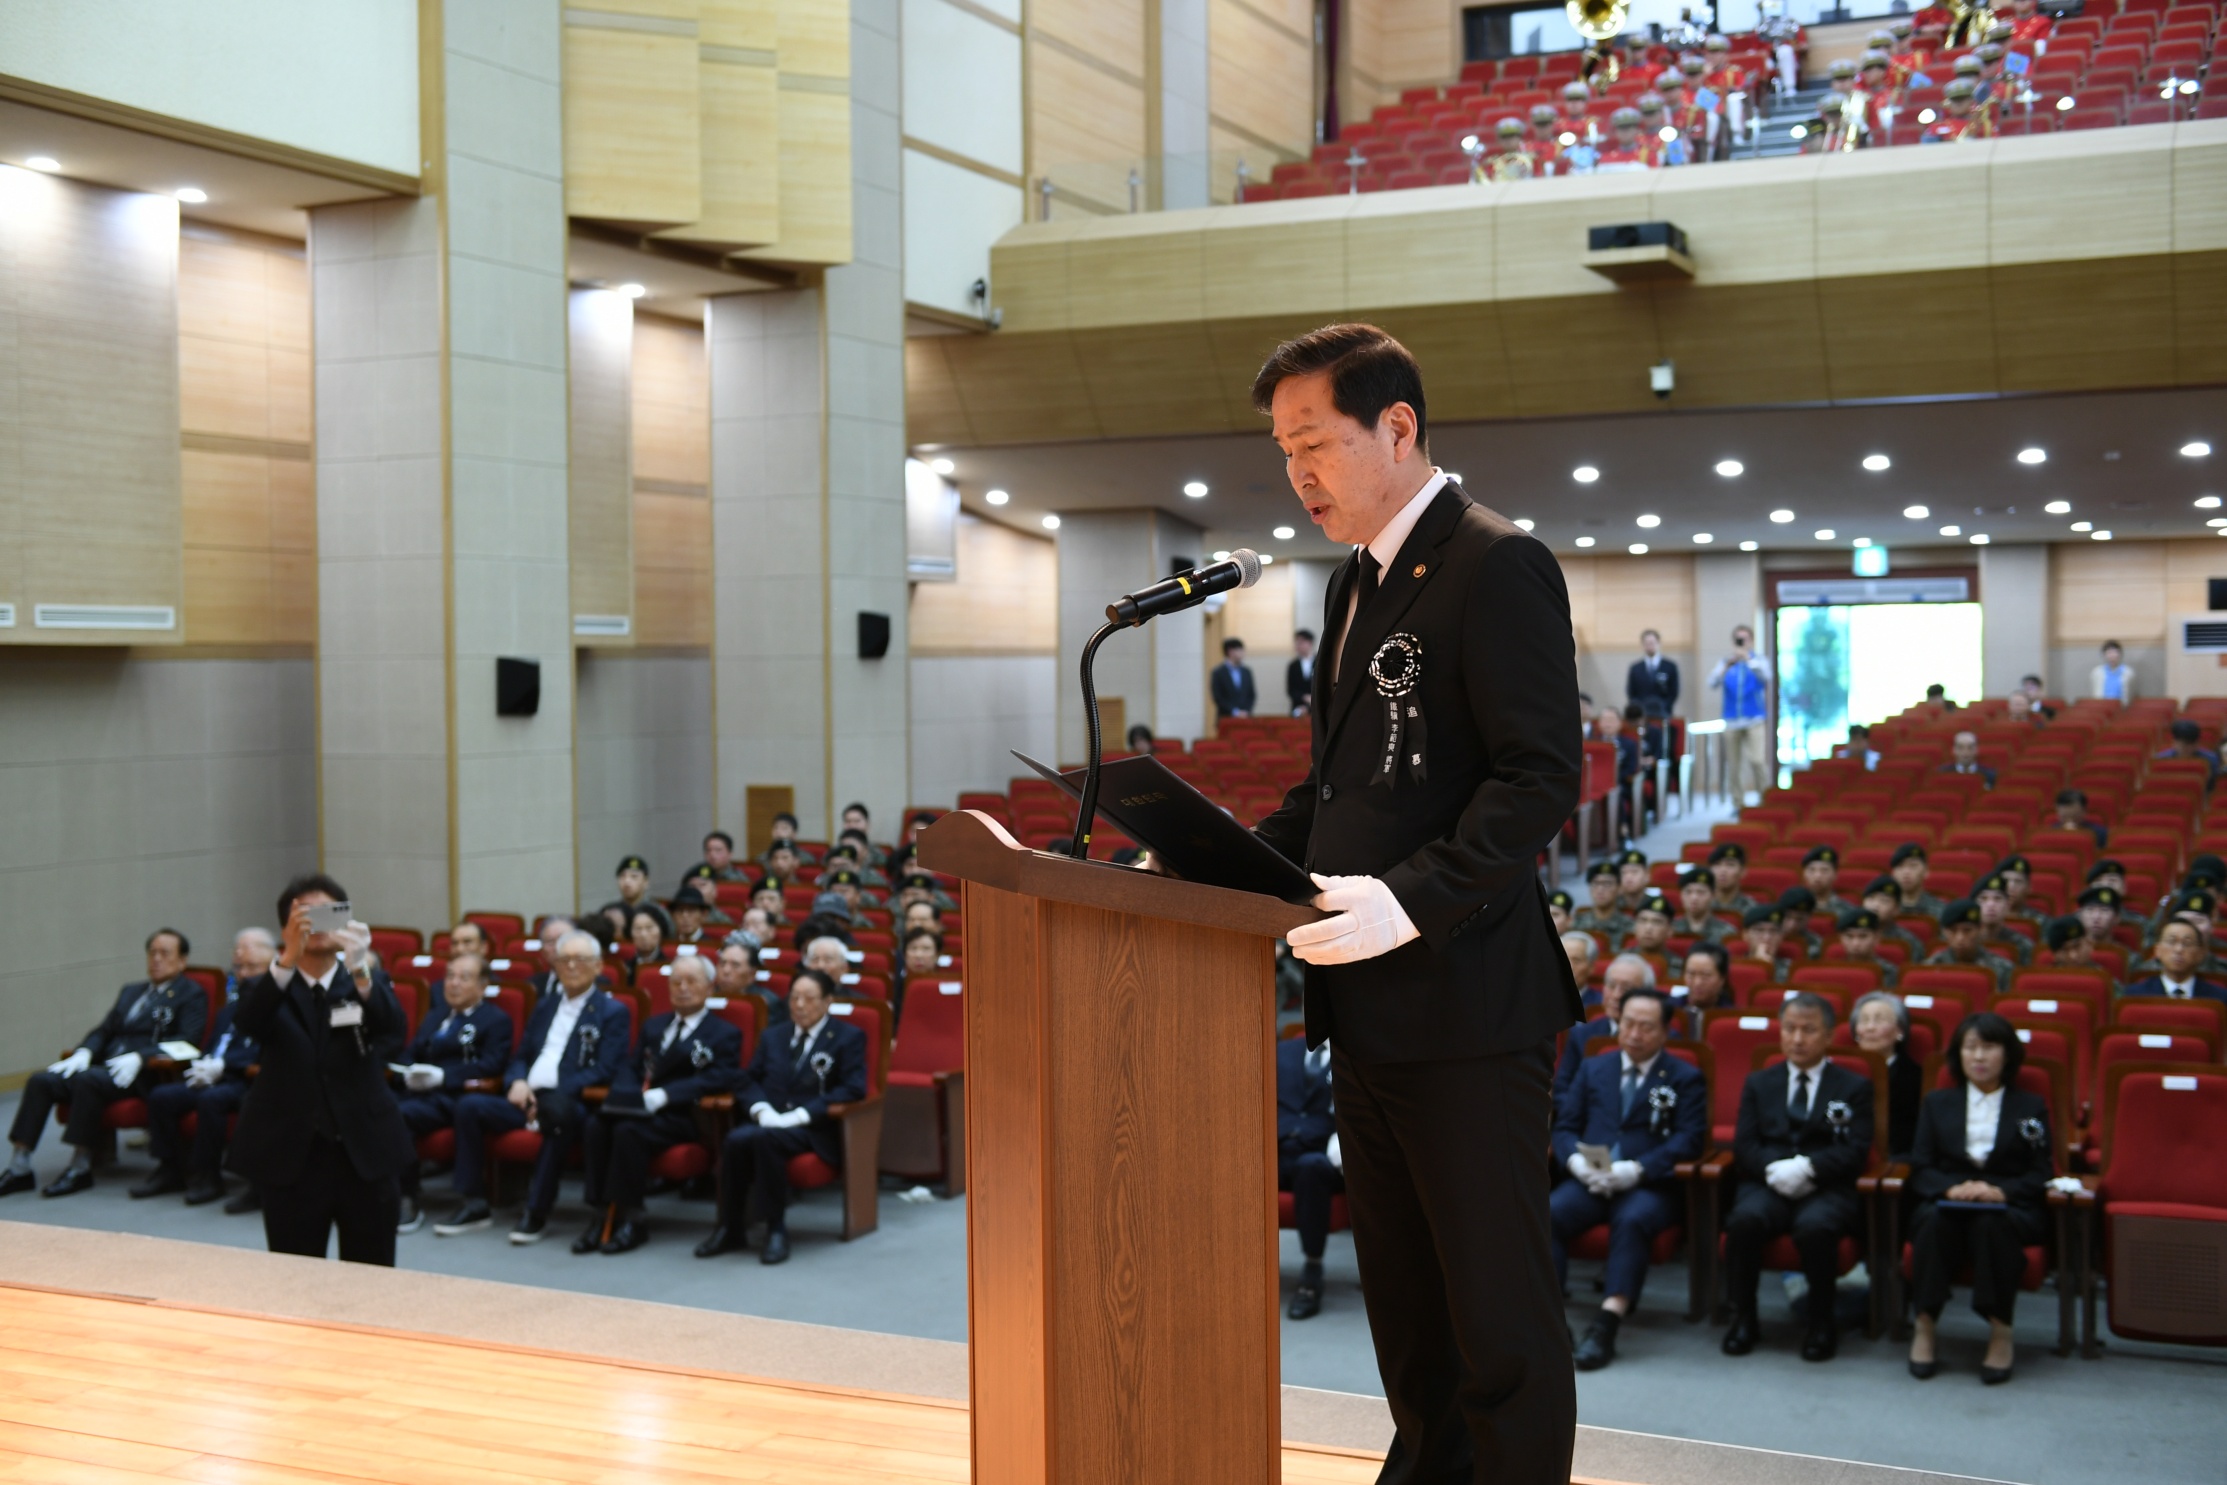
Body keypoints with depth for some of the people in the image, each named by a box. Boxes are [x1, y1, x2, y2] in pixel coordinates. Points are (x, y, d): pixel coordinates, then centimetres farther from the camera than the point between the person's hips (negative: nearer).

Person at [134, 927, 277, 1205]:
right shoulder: (234, 1001, 24)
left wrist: (223, 1064, -21)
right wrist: (204, 1065, 1)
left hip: (249, 1079, -8)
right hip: (217, 1076, 8)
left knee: (210, 1098, -33)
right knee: (160, 1096, -9)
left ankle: (207, 1175, -19)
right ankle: (171, 1170, 0)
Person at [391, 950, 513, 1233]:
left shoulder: (496, 1019, 9)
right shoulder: (433, 1020, 31)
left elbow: (491, 1065, -5)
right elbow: (410, 1055, 23)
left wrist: (442, 1075, -15)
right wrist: (408, 1073, -2)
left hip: (455, 1097, -6)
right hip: (417, 1091, 6)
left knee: (399, 1115, -33)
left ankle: (411, 1199, -21)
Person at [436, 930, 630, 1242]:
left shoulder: (612, 1012, 3)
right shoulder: (545, 1006, 22)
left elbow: (605, 1072, -8)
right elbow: (520, 1056, 22)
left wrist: (554, 1095, -18)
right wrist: (517, 1082, -3)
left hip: (571, 1104, -6)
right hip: (528, 1098, 6)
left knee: (557, 1110, -40)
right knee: (470, 1105, -16)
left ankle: (537, 1212, -31)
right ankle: (475, 1205, -10)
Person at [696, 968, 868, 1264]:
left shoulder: (848, 1037, 6)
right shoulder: (773, 1037, 22)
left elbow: (853, 1089, -7)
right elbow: (747, 1081, 16)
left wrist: (799, 1115, -16)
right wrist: (761, 1110, -8)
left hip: (814, 1129, -4)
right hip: (768, 1122, 4)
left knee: (765, 1137, -36)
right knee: (736, 1139, -31)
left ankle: (776, 1229, -27)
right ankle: (729, 1228, -21)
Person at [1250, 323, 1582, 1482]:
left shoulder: (1496, 565, -11)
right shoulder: (1354, 583, 17)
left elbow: (1542, 776, -18)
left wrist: (1414, 900, -28)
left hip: (1463, 1001, -9)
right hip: (1368, 1004, 9)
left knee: (1498, 1308, 0)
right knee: (1401, 1292, 20)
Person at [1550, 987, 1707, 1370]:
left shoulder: (1685, 1079, 12)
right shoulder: (1592, 1070, 23)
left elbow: (1688, 1140, -2)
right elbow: (1564, 1127, 15)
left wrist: (1635, 1170, -17)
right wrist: (1576, 1161, -9)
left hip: (1651, 1185, -3)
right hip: (1589, 1181, 3)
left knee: (1632, 1220, -37)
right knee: (1546, 1214, -28)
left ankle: (1606, 1325, -44)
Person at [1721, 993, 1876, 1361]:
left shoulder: (1854, 1087, 14)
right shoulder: (1758, 1083, 21)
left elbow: (1855, 1151, 1)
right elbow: (1744, 1145, 9)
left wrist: (1807, 1166, -17)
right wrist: (1774, 1168, -13)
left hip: (1828, 1189, -2)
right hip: (1768, 1185, 2)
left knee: (1815, 1226, -37)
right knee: (1744, 1219, -34)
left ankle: (1820, 1322, -15)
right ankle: (1744, 1318, -16)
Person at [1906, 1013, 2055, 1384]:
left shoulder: (2031, 1107, 17)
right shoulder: (1937, 1103, 20)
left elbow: (2041, 1173, 5)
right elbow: (1919, 1168, 9)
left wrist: (2001, 1191, -16)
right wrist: (1952, 1188, -14)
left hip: (2010, 1208, -1)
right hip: (1946, 1203, 1)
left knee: (1991, 1223, -39)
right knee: (1934, 1220, -37)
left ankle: (2000, 1331, -31)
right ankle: (1926, 1327, -30)